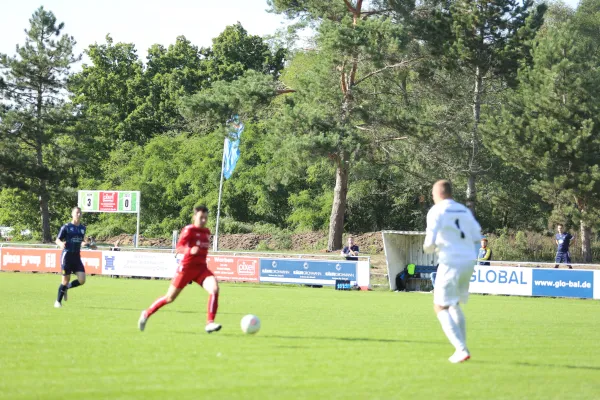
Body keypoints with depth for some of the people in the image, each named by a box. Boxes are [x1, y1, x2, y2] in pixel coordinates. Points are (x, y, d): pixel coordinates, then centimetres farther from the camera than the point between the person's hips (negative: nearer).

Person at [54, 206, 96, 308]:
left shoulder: (83, 228, 12)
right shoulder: (66, 227, -4)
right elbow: (57, 240, -2)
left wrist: (88, 244, 9)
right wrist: (61, 244, -24)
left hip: (77, 256, 5)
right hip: (67, 255, -5)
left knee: (82, 280, -8)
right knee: (66, 280, -3)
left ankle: (66, 288, 20)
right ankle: (58, 301, 16)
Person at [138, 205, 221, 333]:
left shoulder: (206, 232, 11)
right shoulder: (189, 230, -10)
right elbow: (179, 247, -20)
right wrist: (190, 250, -37)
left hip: (201, 268, 5)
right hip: (186, 267, -5)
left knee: (215, 289, -23)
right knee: (170, 297, 6)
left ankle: (210, 323, -23)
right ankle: (147, 314, 29)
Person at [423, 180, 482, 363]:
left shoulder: (436, 211, -6)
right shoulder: (464, 211, 13)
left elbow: (430, 243, -13)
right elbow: (476, 237, 11)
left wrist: (428, 247, 9)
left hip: (451, 263, -7)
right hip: (469, 262, 7)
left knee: (441, 307, 1)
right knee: (455, 306, 23)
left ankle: (461, 349, -13)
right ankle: (462, 348, 20)